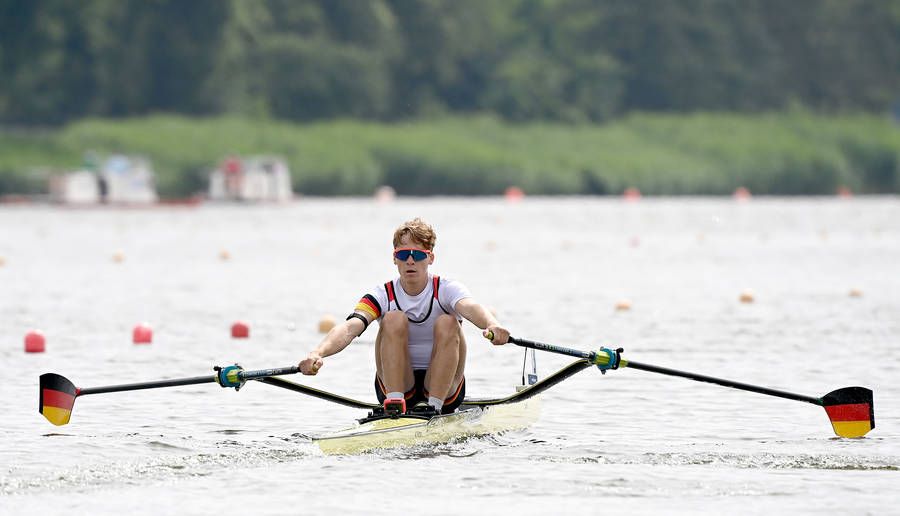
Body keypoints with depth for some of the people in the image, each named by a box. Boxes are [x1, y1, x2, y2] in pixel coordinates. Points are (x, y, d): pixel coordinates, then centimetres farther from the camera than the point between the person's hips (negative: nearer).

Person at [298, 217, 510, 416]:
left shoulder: (446, 290, -6)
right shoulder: (382, 296, -4)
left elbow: (471, 307, -31)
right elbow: (350, 327, -22)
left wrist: (492, 325, -56)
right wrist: (317, 354, -43)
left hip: (443, 387, -1)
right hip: (397, 383, 1)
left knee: (447, 323, -24)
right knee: (394, 319, -21)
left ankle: (434, 406, -30)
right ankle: (394, 404, -31)